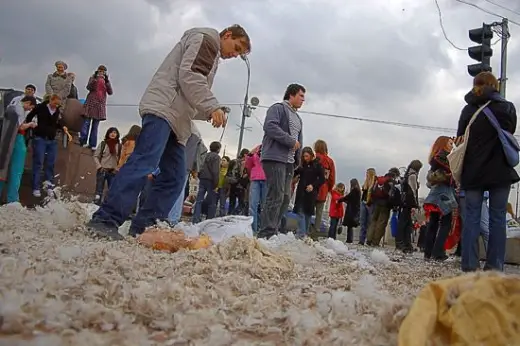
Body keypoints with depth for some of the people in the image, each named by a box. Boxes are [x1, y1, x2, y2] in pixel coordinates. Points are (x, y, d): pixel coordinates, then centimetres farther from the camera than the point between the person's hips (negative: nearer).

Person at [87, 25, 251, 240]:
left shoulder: (211, 56, 34)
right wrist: (213, 107, -15)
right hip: (163, 108, -10)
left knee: (174, 178, -1)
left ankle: (141, 228, -4)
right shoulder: (206, 39, 6)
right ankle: (105, 220, -28)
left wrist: (211, 113, 12)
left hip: (175, 119, 10)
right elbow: (189, 76, -12)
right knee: (144, 162, -24)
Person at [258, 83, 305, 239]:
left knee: (285, 198, 5)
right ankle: (267, 233, -14)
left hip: (289, 162, 9)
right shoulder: (278, 108, 2)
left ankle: (272, 232, 9)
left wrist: (297, 160, 12)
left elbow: (299, 142, 29)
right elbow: (270, 126, -16)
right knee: (276, 196, -15)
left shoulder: (298, 119, 29)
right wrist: (291, 141, -14)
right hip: (275, 158, -9)